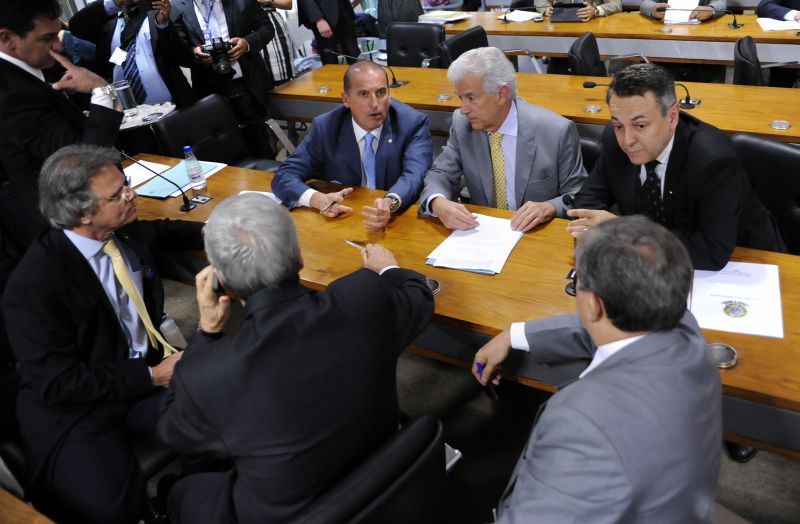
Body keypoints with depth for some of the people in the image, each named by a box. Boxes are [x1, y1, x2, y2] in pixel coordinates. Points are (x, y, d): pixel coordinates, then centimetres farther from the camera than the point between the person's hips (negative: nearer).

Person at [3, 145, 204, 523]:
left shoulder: (126, 230, -2)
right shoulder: (33, 283, -21)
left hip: (147, 370, 6)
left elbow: (162, 232, 24)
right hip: (73, 408, -5)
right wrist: (149, 377, -19)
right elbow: (56, 383, -19)